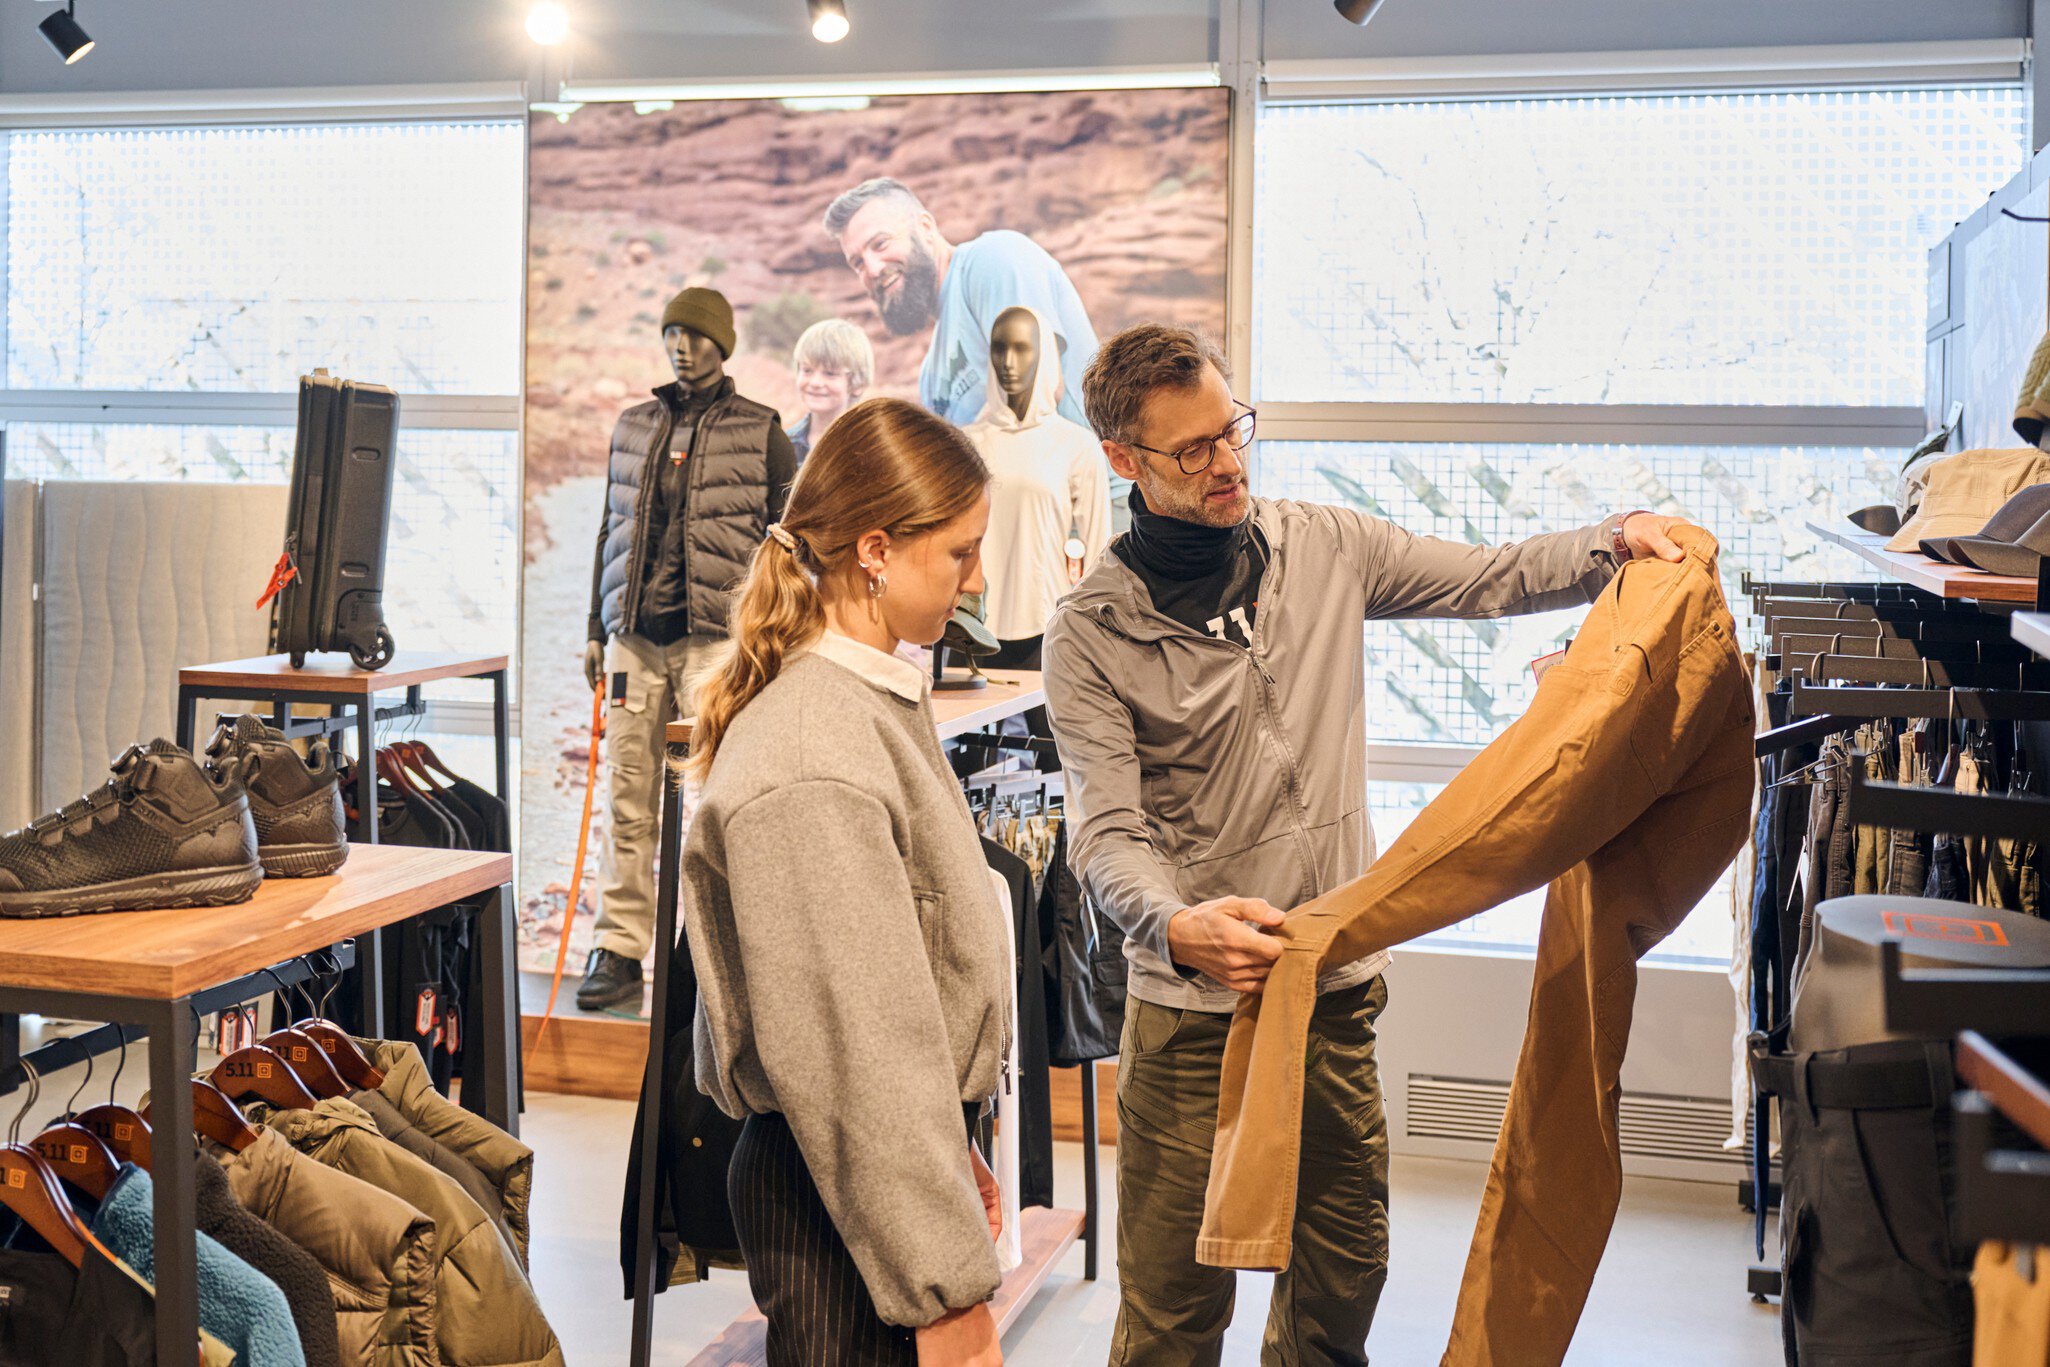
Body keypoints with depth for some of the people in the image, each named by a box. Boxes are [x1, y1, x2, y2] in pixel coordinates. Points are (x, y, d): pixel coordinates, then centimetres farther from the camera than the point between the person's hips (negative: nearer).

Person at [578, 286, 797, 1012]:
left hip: (716, 639, -4)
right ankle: (618, 949, 9)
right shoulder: (633, 426, 15)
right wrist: (597, 631, 17)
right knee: (628, 799, 3)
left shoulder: (759, 433, 3)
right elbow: (609, 532, 20)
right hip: (635, 638, 4)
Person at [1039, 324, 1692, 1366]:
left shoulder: (1324, 548, 5)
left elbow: (1487, 580, 11)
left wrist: (1610, 544, -7)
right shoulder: (1091, 634, -8)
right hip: (1193, 1007, -4)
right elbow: (1107, 831, -17)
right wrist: (1178, 927, -37)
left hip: (1339, 986, 4)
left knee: (1346, 1264, 17)